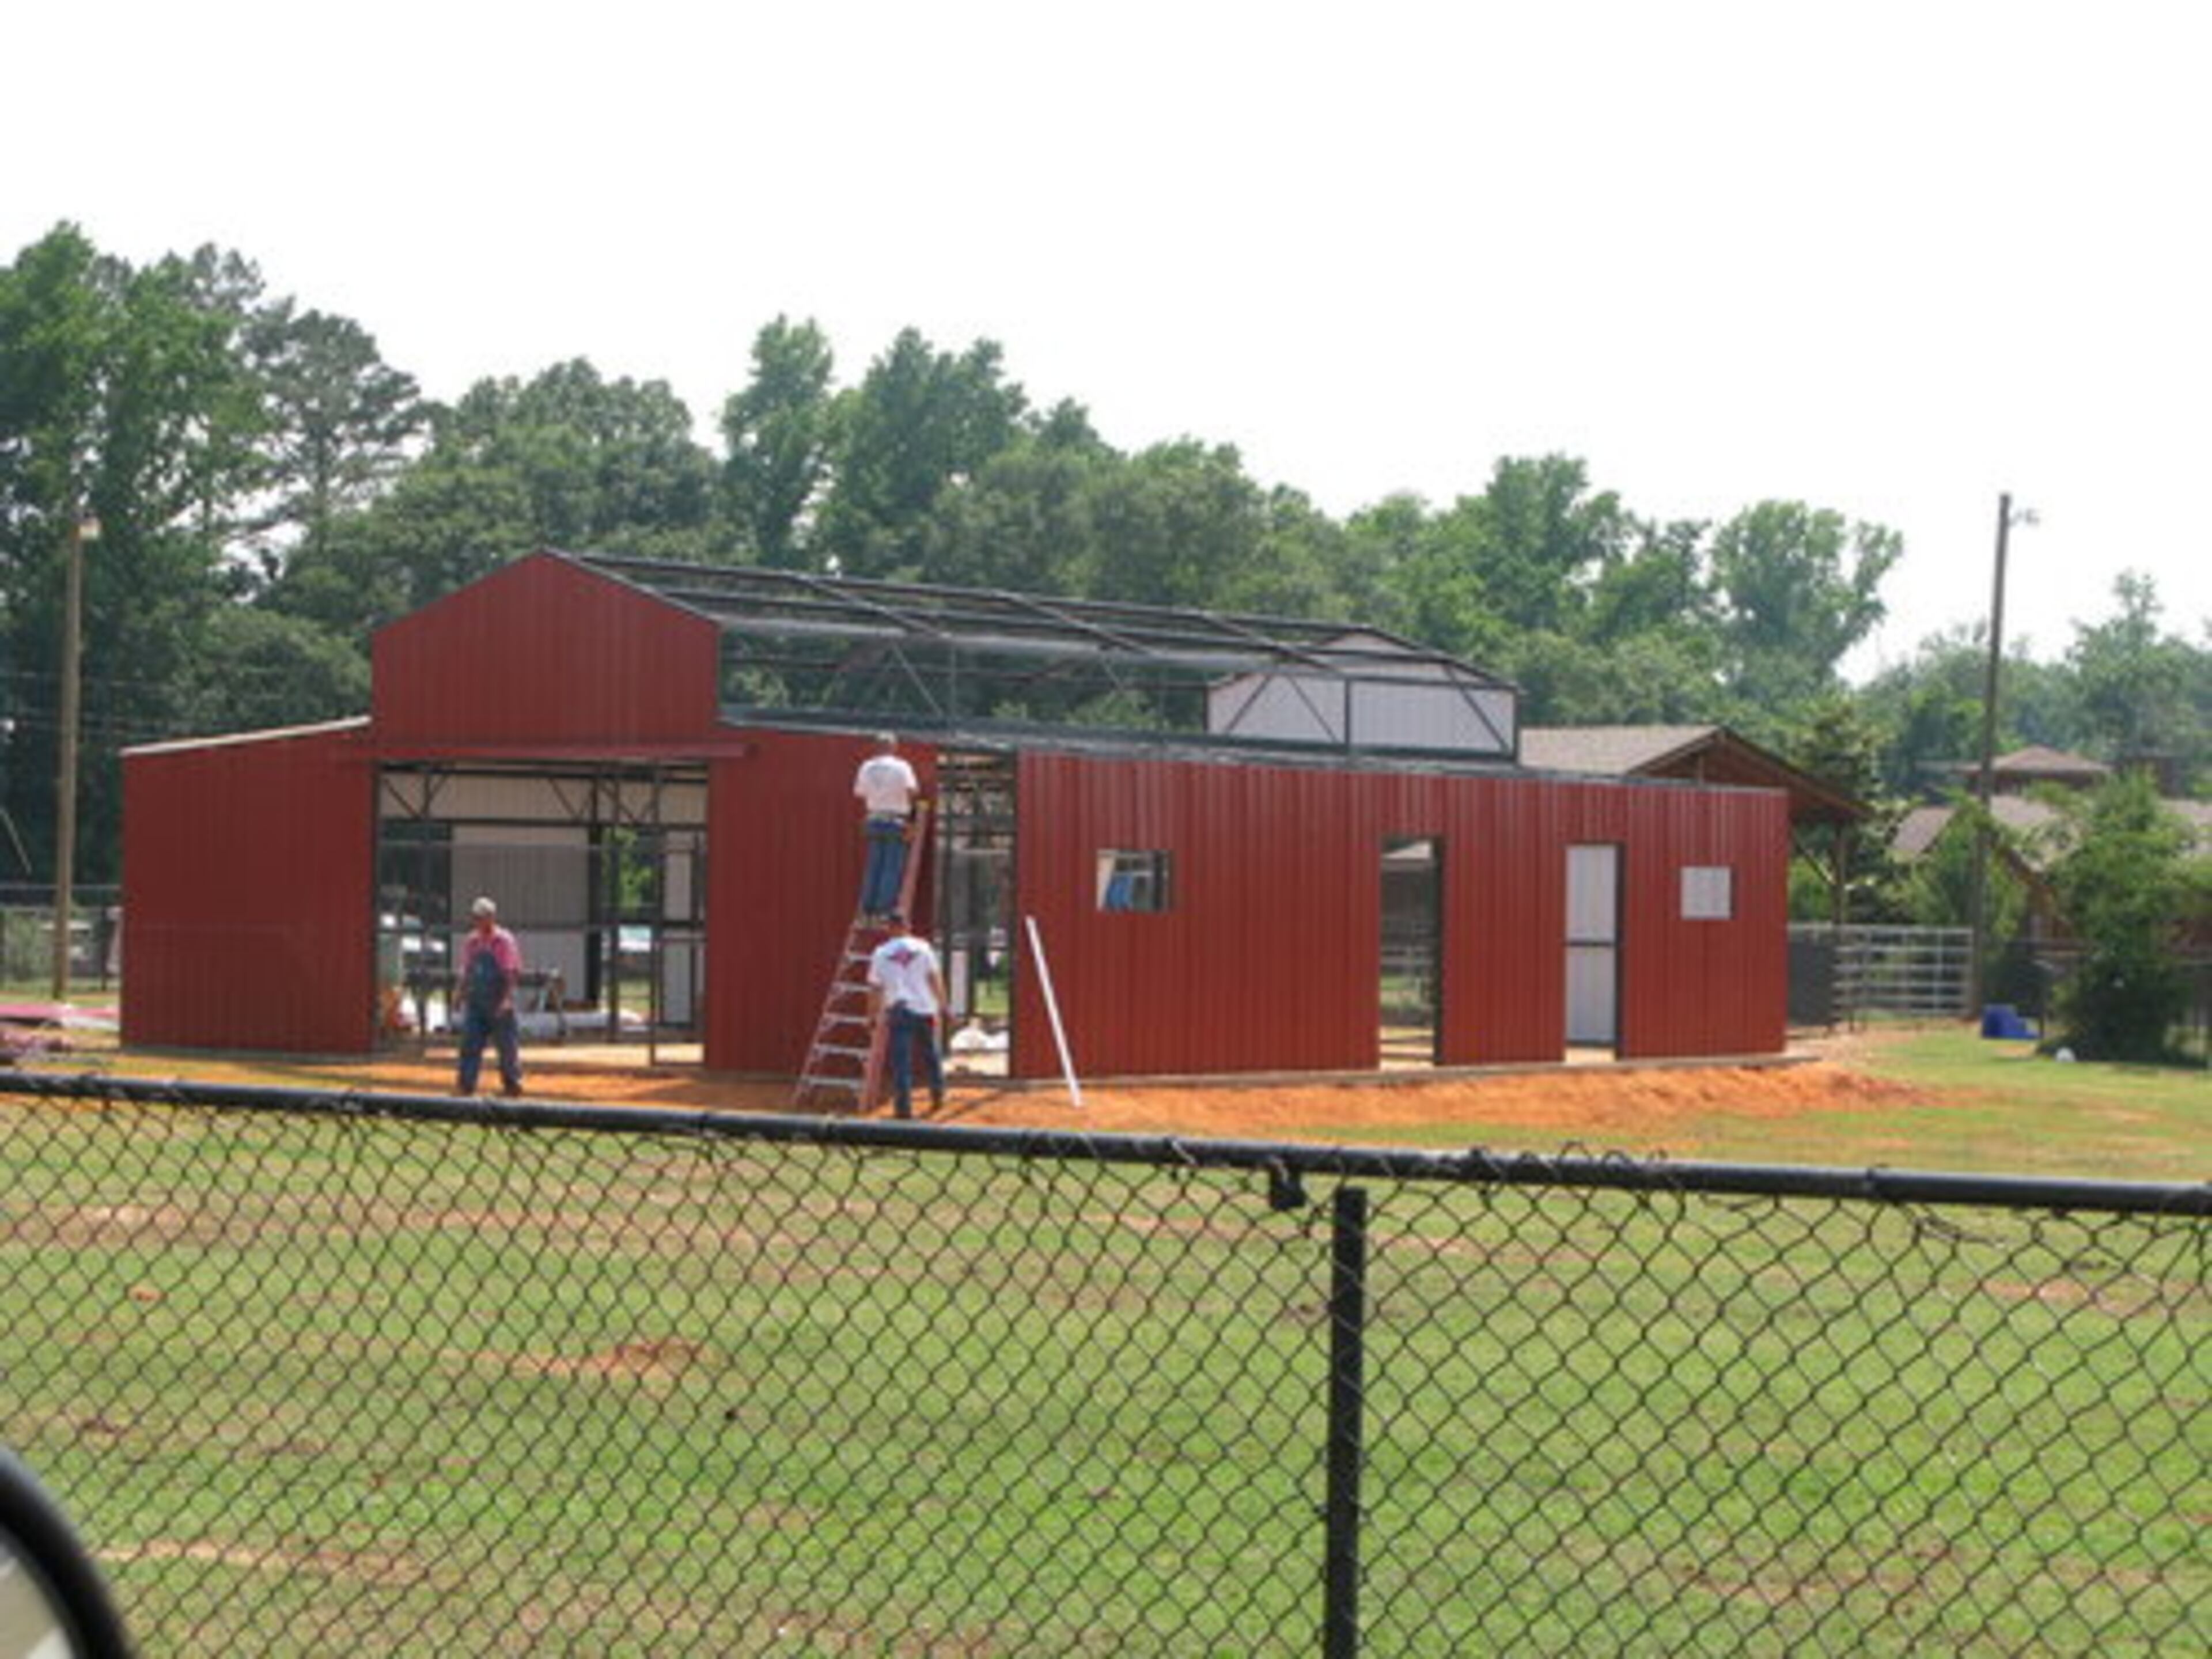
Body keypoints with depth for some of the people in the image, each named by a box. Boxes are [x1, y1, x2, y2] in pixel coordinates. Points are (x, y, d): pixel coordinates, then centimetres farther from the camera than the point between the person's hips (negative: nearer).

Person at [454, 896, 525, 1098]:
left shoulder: (504, 941, -7)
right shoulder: (471, 942, 10)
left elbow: (512, 973, -11)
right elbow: (466, 972, 16)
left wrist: (507, 999, -20)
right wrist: (462, 995, 10)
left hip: (498, 1003, -5)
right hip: (475, 1001, 5)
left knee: (506, 1043, 1)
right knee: (470, 1042, 0)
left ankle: (512, 1083, 11)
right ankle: (466, 1083, 1)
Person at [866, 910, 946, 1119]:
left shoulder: (880, 953, 2)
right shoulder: (922, 948, 2)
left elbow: (875, 988, 4)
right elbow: (935, 978, -1)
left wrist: (876, 1015, 12)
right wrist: (942, 1005, 5)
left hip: (898, 1010, -1)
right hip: (924, 1009, 1)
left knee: (901, 1060, -3)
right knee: (930, 1054, 20)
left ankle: (903, 1106, -8)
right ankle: (938, 1094, 29)